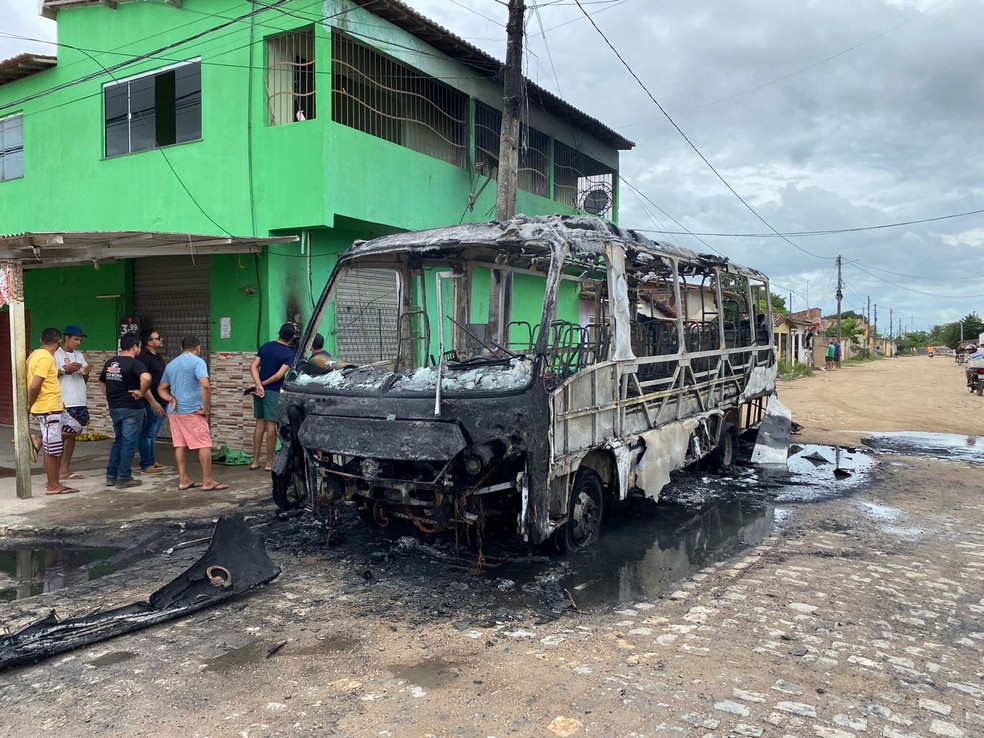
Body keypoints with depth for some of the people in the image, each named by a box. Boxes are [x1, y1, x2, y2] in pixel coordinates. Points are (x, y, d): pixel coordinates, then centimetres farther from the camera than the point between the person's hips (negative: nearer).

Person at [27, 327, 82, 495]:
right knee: (52, 449, 0)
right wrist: (30, 405, -11)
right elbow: (34, 386, -24)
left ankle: (39, 441, 16)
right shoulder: (46, 358, -19)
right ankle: (54, 485, 9)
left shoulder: (35, 354, 11)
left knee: (75, 428, 21)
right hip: (48, 410, -9)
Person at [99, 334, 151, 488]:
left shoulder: (109, 363, 9)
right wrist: (141, 392, -19)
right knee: (129, 442, 1)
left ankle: (111, 475, 22)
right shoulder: (134, 363, -15)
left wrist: (111, 396, 19)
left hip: (114, 407, 7)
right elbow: (146, 377, -34)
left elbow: (102, 381, 23)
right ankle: (124, 478, 6)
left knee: (118, 440, 19)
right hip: (131, 408, -7)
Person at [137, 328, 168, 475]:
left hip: (159, 403, 10)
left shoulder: (157, 356, 15)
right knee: (147, 434, -3)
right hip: (150, 404, -10)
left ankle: (151, 461, 25)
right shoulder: (144, 358, -15)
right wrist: (153, 402, -25)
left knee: (153, 434, 16)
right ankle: (146, 465, 1)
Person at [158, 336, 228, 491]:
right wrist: (206, 409, -14)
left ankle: (183, 480, 13)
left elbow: (161, 388, 20)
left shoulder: (171, 364, 15)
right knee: (204, 445, -2)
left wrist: (171, 399, 2)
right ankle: (207, 481, -1)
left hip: (174, 411, 8)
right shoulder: (197, 361, -9)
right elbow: (205, 386, -23)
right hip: (192, 411, -7)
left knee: (180, 445, 10)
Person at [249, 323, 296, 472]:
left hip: (259, 390, 6)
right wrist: (264, 384, -6)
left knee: (260, 424, 12)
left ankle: (255, 461, 15)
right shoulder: (289, 353, -9)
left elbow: (253, 366, 0)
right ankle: (269, 463, 4)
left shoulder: (265, 346, 8)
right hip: (273, 392, -6)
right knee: (271, 426, 0)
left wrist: (258, 385, -9)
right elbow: (279, 375, -18)